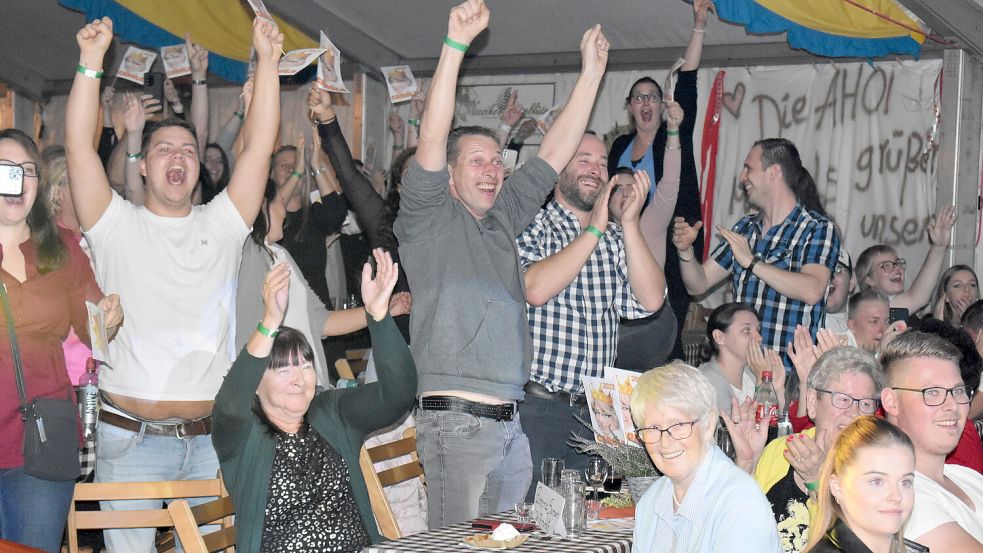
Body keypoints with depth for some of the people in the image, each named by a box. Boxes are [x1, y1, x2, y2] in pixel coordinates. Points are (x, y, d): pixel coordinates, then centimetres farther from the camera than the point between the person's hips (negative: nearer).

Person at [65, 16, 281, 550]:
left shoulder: (221, 225, 10)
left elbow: (259, 146, 2)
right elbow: (79, 148, -8)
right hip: (130, 440, -2)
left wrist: (268, 60, -5)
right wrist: (91, 62, -16)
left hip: (210, 441, 2)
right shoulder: (117, 225, 4)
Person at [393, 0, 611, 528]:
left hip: (511, 422, 7)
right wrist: (455, 44, -21)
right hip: (456, 420, -7)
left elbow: (555, 151, 16)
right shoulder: (427, 217, 0)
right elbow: (431, 139, -14)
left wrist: (591, 74, 12)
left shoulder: (504, 215, 17)